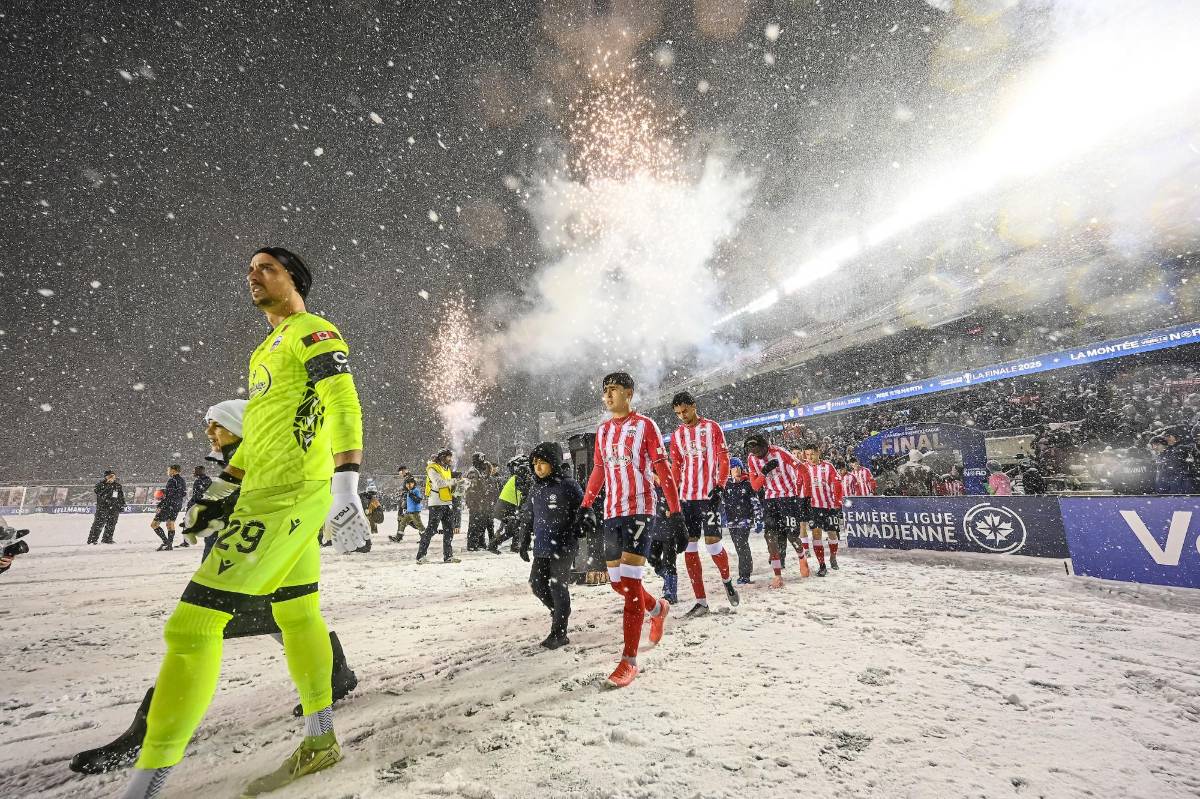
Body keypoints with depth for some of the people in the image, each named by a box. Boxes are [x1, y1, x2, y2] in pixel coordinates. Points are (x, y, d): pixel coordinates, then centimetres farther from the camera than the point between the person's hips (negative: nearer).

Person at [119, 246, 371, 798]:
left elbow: (345, 409, -17)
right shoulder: (266, 351, 24)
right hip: (267, 494, 10)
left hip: (290, 495, -10)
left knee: (193, 623, -9)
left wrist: (346, 489, -25)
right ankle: (320, 742, 26)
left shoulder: (315, 333, -5)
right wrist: (220, 490, 25)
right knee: (296, 614, 13)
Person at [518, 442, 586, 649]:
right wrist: (524, 543, 17)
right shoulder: (535, 489, 10)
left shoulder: (568, 486, -11)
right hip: (541, 549, 7)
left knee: (559, 588, 1)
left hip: (562, 549, -6)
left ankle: (559, 633, 15)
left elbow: (582, 515, -10)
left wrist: (579, 544, -13)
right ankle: (559, 612, 33)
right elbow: (527, 518, 19)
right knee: (536, 584, 8)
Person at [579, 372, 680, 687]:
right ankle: (658, 608, 40)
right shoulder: (602, 430, 13)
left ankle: (629, 660, 2)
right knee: (617, 582, 11)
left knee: (630, 583, -9)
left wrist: (674, 510, -10)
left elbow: (662, 469, -6)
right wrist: (586, 504, 11)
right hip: (611, 512, 6)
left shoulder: (645, 425, -4)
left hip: (639, 510, -6)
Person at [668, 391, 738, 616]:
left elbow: (723, 459, -1)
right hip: (686, 497, 4)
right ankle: (701, 601, 11)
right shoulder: (676, 435, 12)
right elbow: (675, 467, 14)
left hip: (709, 495, -4)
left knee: (712, 542, -8)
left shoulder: (712, 427, 1)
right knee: (689, 547, 1)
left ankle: (727, 580, 25)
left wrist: (719, 486, -12)